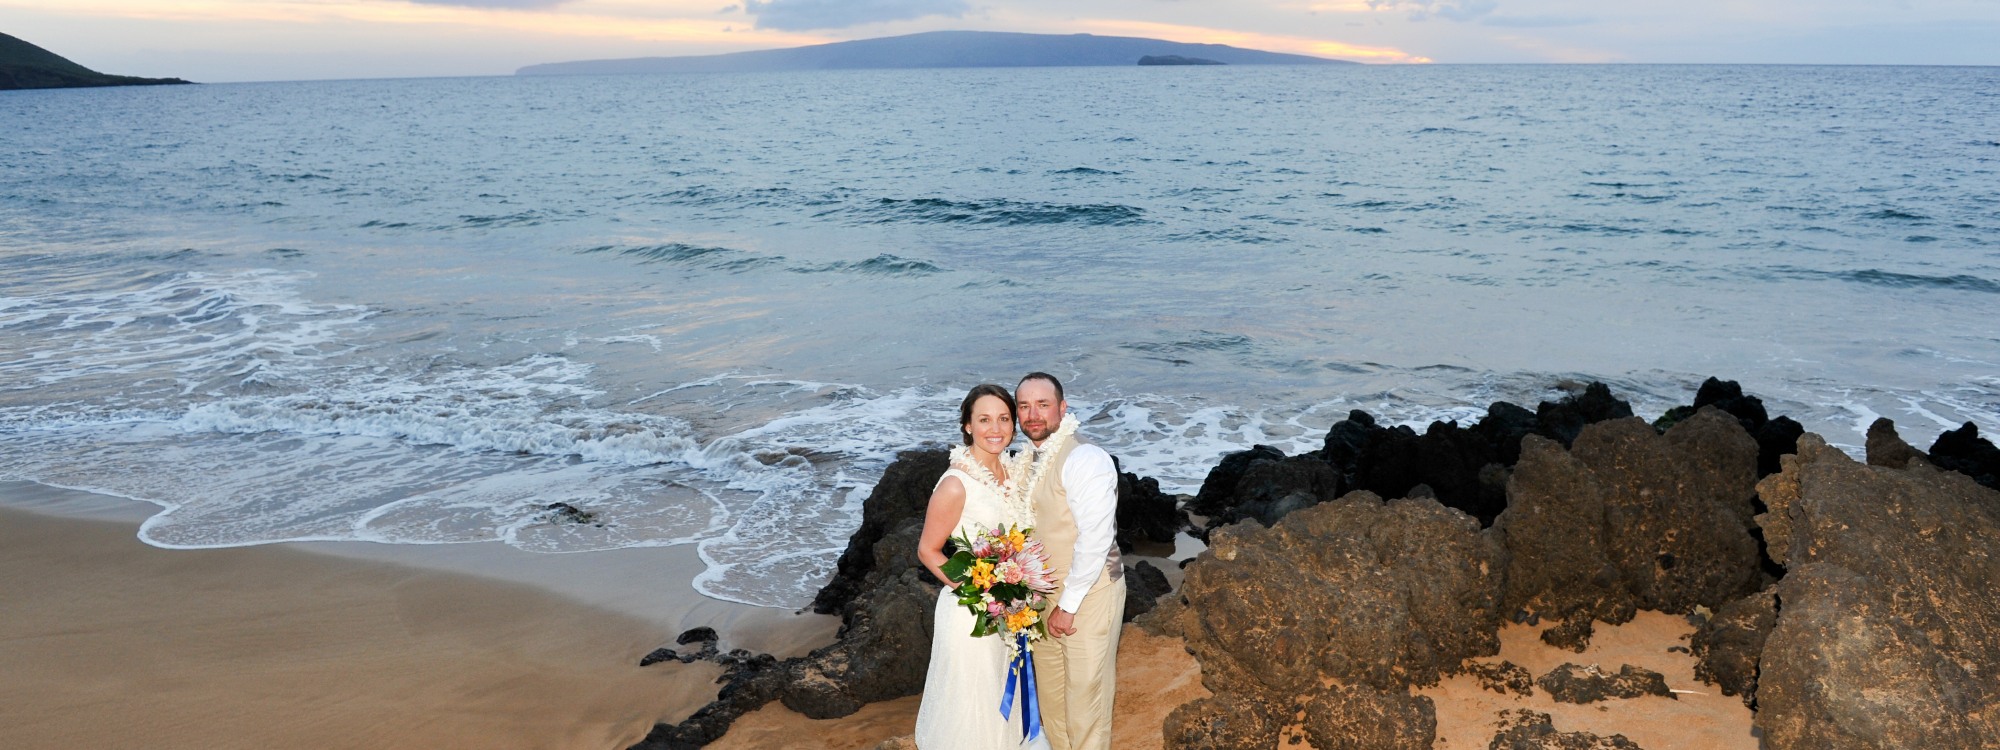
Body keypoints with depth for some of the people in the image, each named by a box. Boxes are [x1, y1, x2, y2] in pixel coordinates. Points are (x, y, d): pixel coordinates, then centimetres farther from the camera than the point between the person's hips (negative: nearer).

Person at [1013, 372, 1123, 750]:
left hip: (1087, 592, -7)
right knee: (1049, 689, 19)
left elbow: (1095, 539, -24)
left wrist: (1068, 605, -19)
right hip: (1044, 595, 8)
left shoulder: (1084, 459, -21)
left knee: (1086, 691, 4)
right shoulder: (1025, 463, 5)